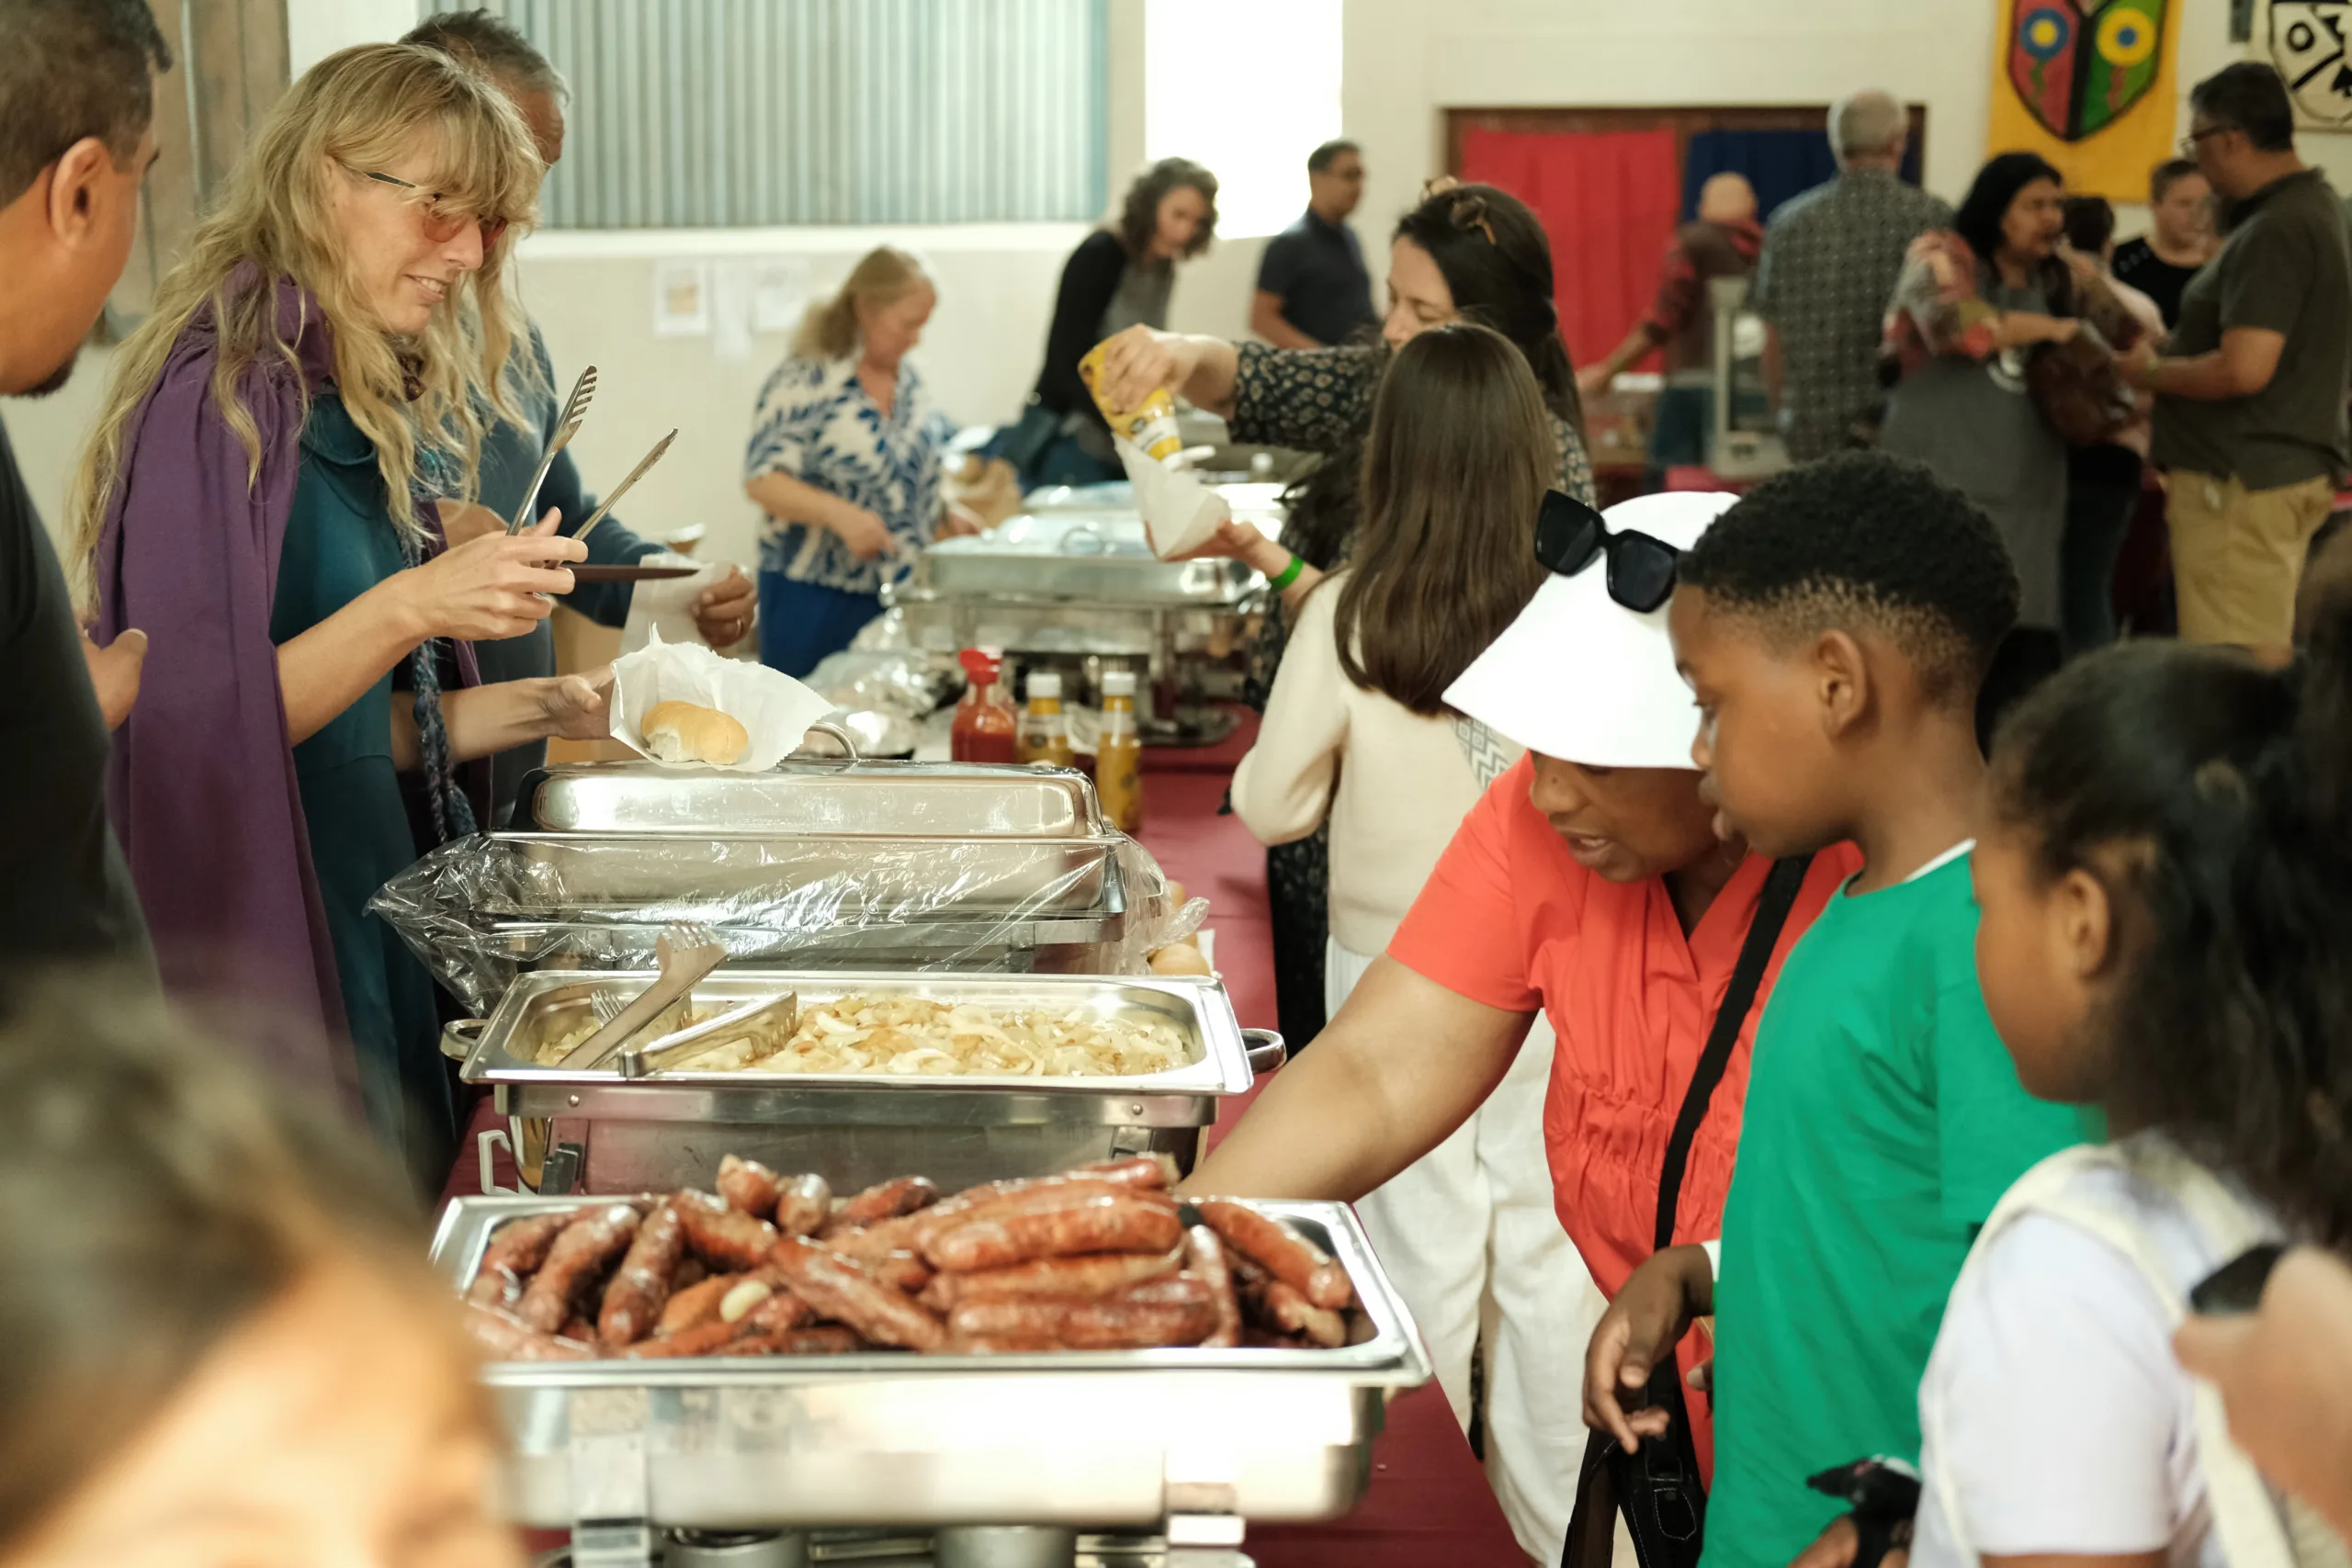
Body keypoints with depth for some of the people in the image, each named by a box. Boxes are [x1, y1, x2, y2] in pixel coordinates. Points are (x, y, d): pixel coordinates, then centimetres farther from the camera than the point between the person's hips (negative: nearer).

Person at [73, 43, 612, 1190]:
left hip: (362, 924, 9)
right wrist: (410, 607, -25)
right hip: (256, 953, -9)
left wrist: (534, 709, 5)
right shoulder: (224, 389, -14)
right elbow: (194, 716, -18)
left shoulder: (356, 397, 12)